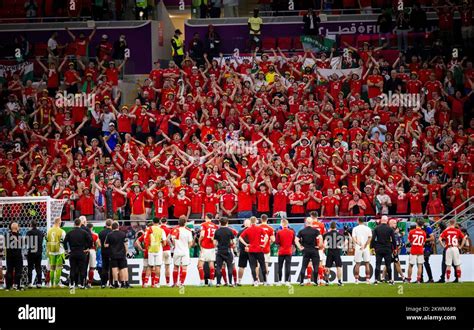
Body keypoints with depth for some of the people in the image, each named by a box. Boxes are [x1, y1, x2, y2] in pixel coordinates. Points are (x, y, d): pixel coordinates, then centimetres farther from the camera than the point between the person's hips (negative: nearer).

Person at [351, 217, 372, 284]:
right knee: (367, 264, 7)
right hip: (366, 248, 0)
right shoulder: (368, 229, 5)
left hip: (358, 248, 0)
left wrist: (359, 244, -16)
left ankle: (356, 279, 3)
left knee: (357, 264, 4)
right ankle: (368, 279, 3)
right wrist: (365, 245, -12)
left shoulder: (355, 228, 4)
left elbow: (353, 238, -8)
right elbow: (370, 238, -8)